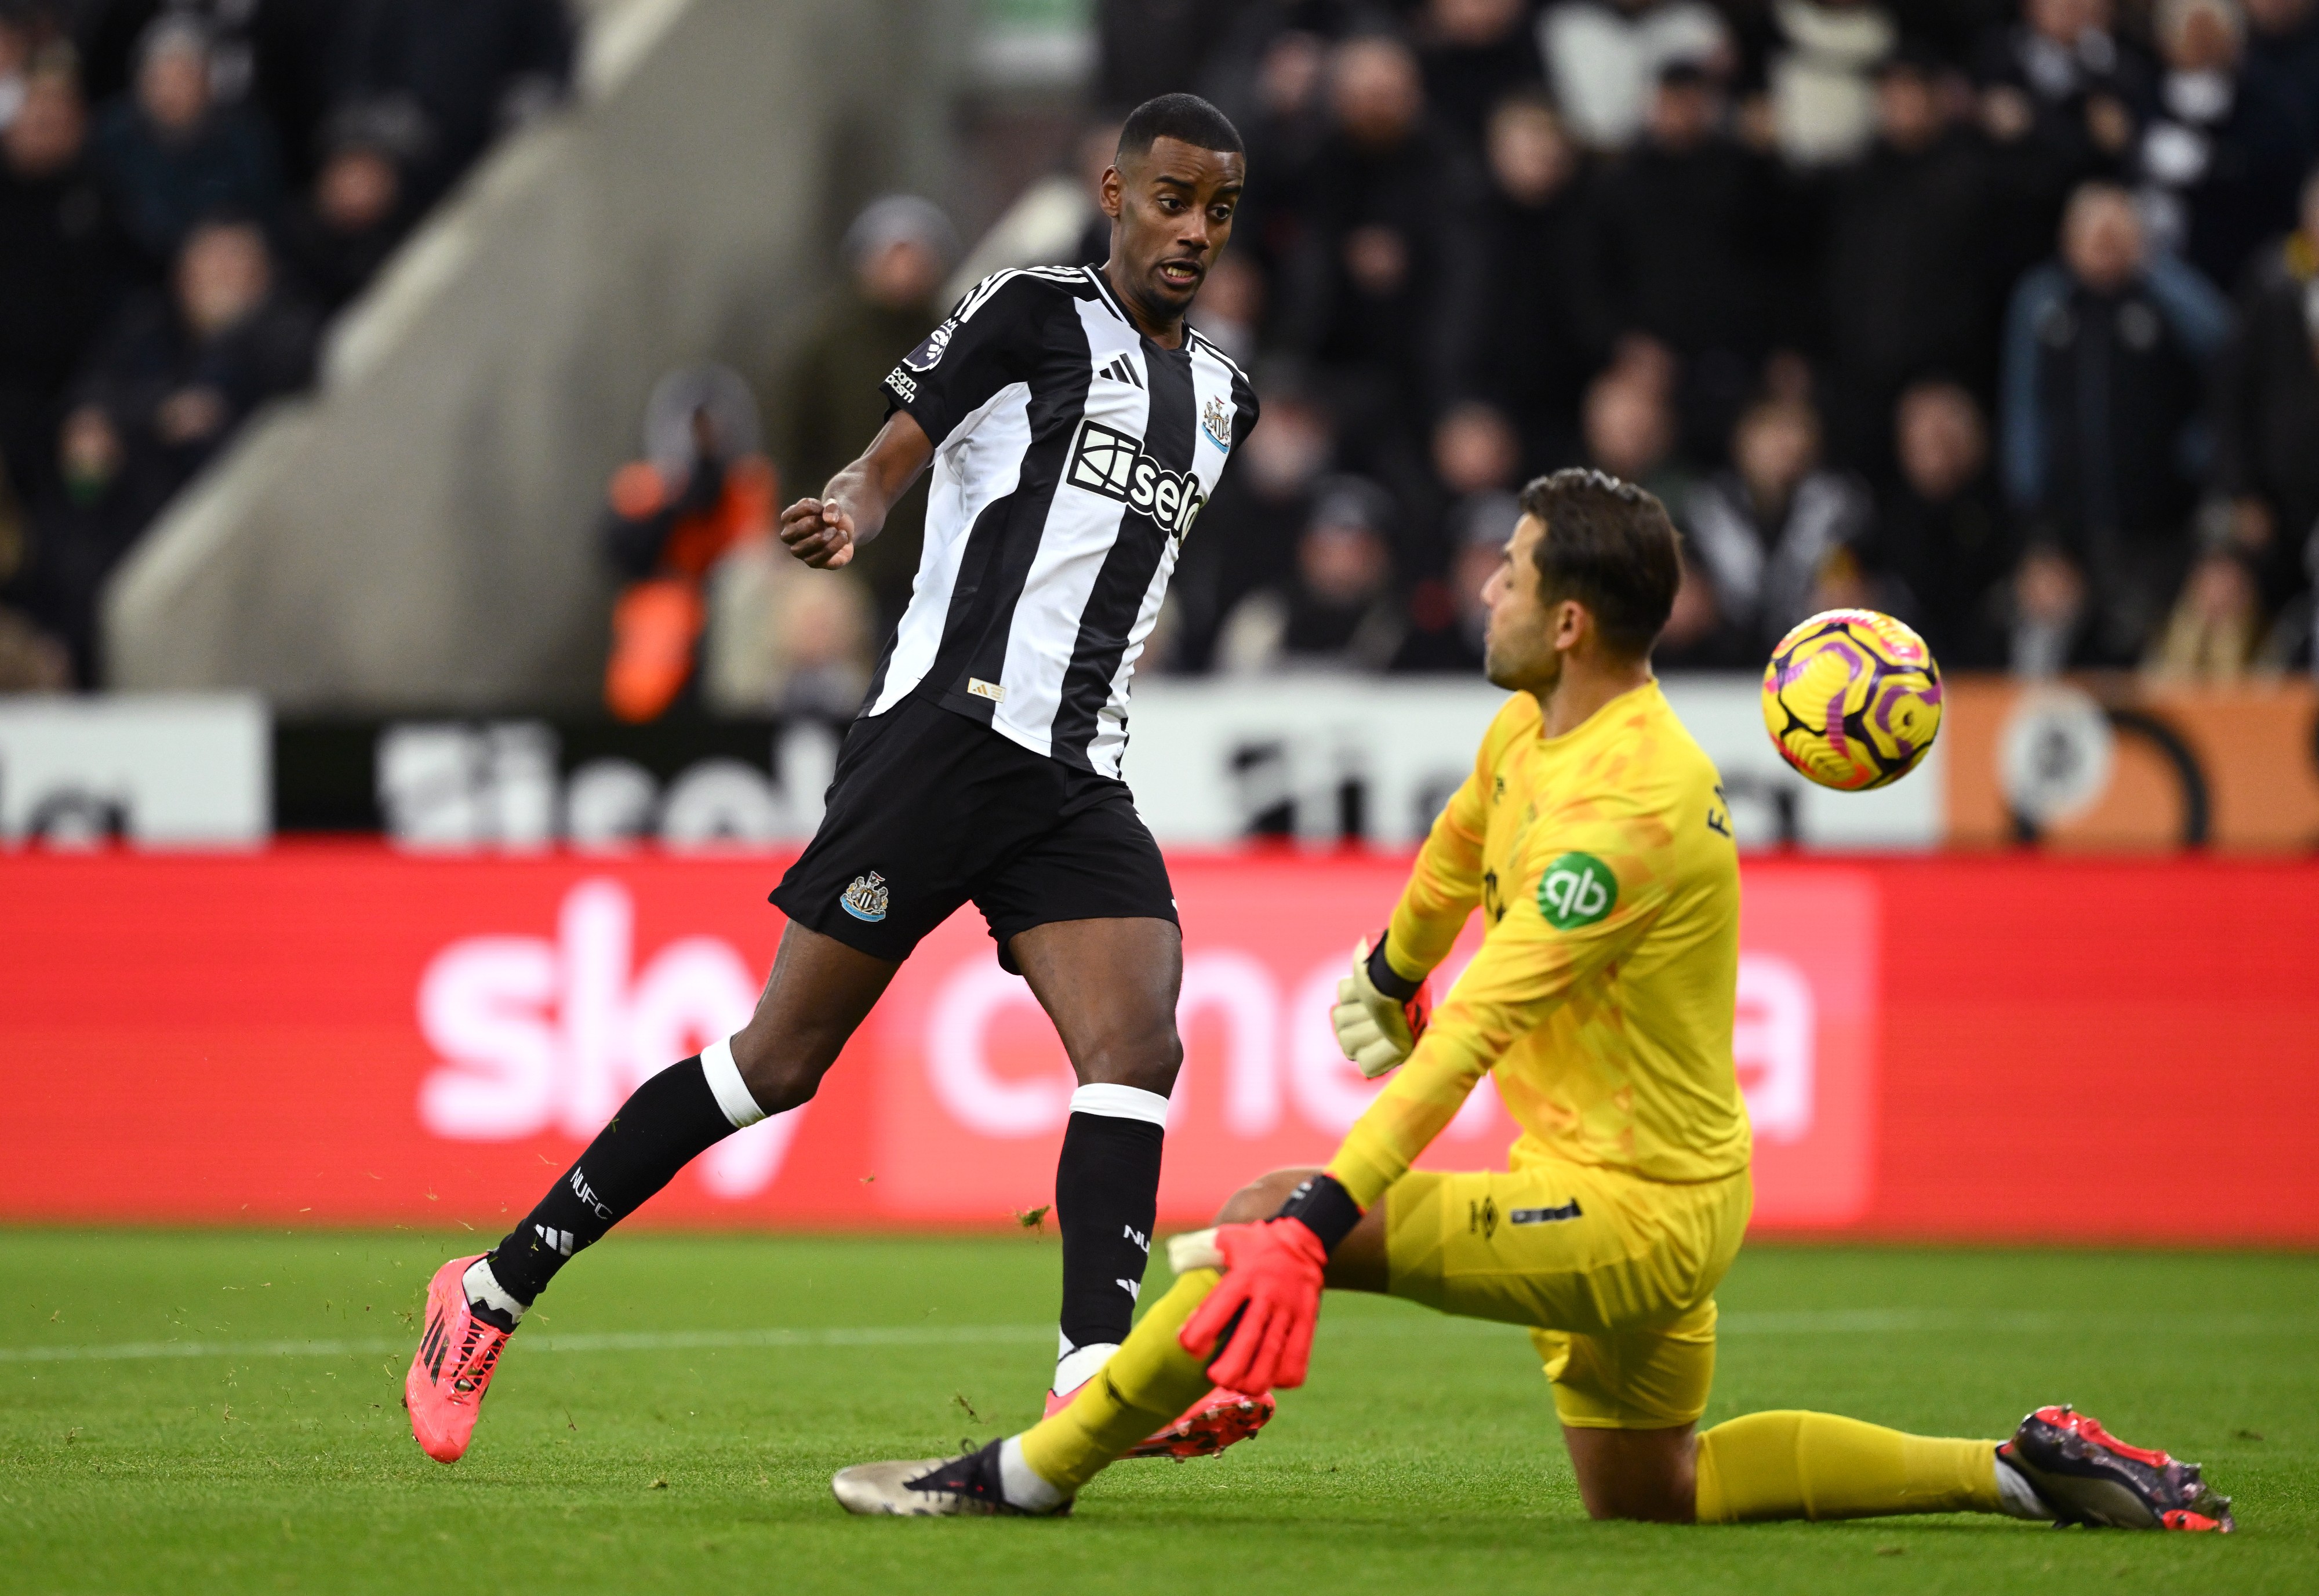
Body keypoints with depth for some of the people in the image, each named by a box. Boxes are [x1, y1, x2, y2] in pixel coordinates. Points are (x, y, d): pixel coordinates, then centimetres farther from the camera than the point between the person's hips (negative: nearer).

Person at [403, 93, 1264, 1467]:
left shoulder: (1221, 397, 19)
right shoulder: (1035, 313, -1)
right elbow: (890, 456, -9)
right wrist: (850, 515, -28)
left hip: (1080, 784, 6)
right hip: (950, 724, -6)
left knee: (1139, 1046, -17)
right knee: (784, 1058, -4)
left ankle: (1095, 1381, -26)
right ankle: (495, 1291, 7)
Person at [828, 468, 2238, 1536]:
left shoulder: (1629, 805, -27)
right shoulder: (1535, 727, 3)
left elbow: (1478, 1032, -34)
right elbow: (1463, 840, 29)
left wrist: (1315, 1222, -39)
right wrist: (1390, 972, 47)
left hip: (1632, 1210, -11)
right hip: (1636, 1199, 11)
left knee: (1266, 1218, -19)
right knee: (1648, 1493, 22)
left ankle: (1033, 1473, -11)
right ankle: (2018, 1468, 21)